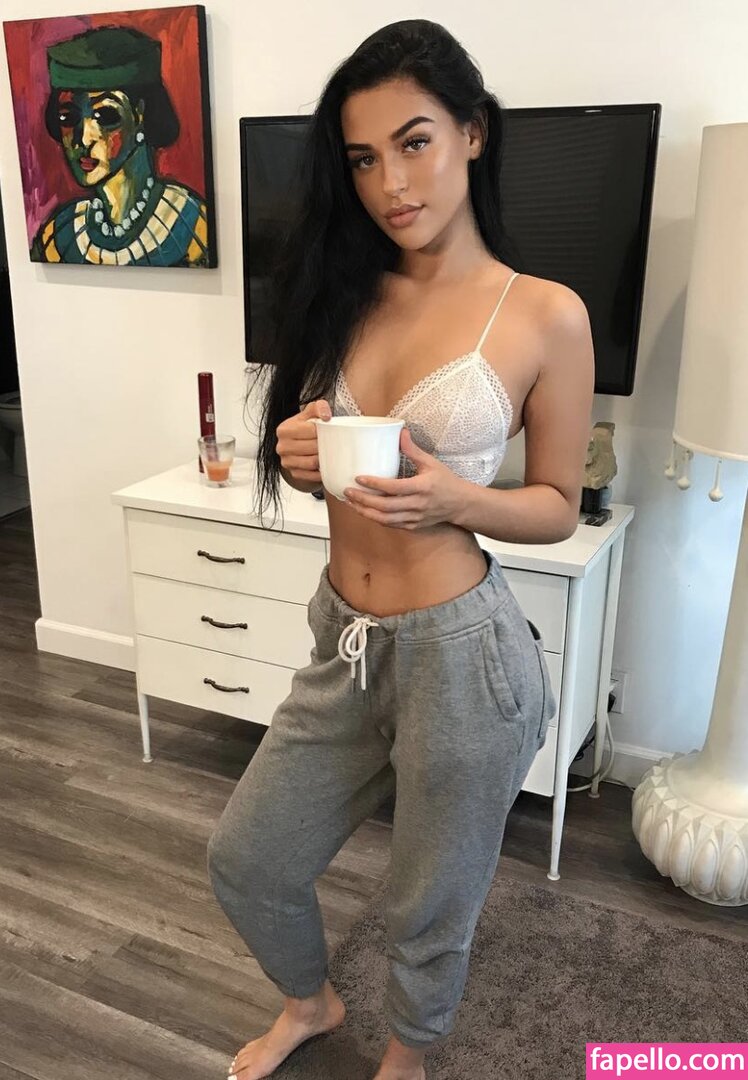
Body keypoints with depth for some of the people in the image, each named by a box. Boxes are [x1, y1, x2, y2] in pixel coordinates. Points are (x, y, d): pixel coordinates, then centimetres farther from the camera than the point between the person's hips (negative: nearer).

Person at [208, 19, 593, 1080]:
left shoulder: (546, 314, -9)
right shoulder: (346, 292, 5)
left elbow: (558, 507, -3)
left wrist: (451, 497, -22)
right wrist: (303, 458, -9)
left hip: (462, 654, -5)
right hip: (345, 642, 5)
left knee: (429, 909, 16)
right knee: (244, 858, 19)